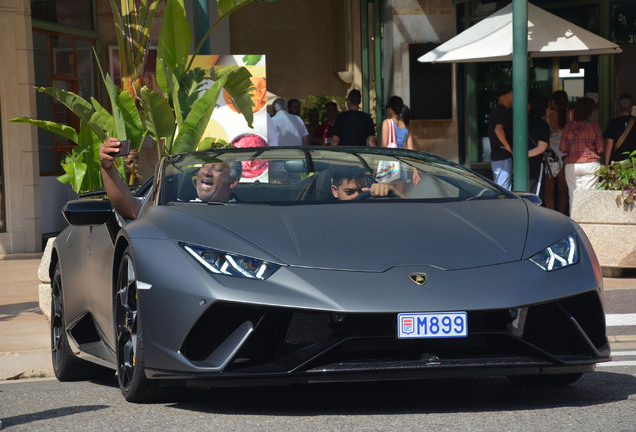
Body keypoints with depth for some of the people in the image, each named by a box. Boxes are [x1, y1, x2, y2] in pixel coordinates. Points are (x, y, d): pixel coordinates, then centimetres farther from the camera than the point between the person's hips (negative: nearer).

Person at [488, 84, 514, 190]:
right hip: (503, 158, -10)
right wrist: (508, 147, -21)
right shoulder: (503, 111, -15)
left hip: (495, 157, 10)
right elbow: (498, 130, -30)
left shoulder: (496, 111, 17)